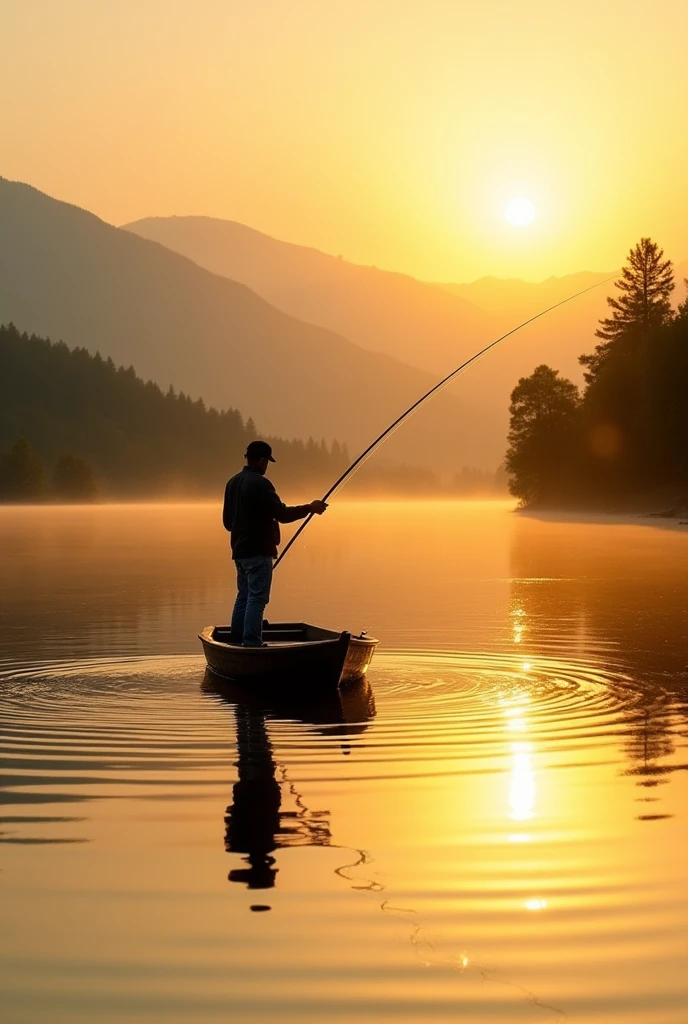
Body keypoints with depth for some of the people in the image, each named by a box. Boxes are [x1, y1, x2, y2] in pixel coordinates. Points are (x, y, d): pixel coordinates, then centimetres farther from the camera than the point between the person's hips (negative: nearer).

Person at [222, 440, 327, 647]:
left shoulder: (232, 483, 12)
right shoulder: (260, 483, -16)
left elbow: (227, 521, 18)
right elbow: (282, 514, -17)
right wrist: (310, 508, -8)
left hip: (239, 550, 9)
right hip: (258, 552, -9)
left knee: (243, 596, 14)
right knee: (257, 598, -8)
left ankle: (236, 642, 16)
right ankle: (251, 644, -12)